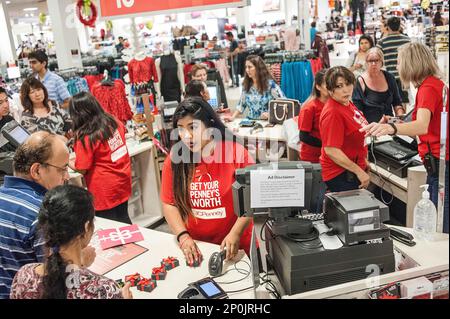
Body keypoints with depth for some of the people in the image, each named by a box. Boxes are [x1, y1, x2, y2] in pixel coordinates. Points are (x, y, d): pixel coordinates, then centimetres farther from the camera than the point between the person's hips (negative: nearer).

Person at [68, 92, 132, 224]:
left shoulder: (85, 138, -21)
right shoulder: (113, 122, -3)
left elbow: (82, 169, -15)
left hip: (105, 191, -7)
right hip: (123, 182, 7)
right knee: (123, 221, 21)